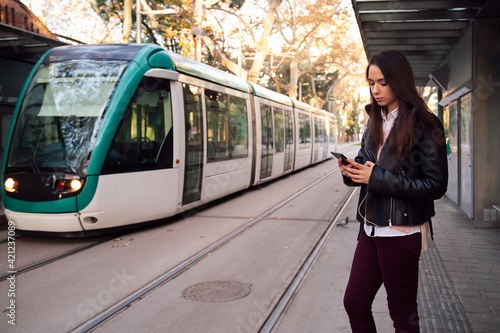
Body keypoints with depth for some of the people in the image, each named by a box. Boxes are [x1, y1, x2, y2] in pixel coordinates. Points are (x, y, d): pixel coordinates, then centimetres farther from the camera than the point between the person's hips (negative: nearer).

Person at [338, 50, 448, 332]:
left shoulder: (423, 124, -11)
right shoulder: (376, 122, 11)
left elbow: (436, 185, -15)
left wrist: (378, 177, -20)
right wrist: (353, 170, -7)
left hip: (402, 232, -7)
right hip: (371, 229, 7)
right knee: (354, 302, 12)